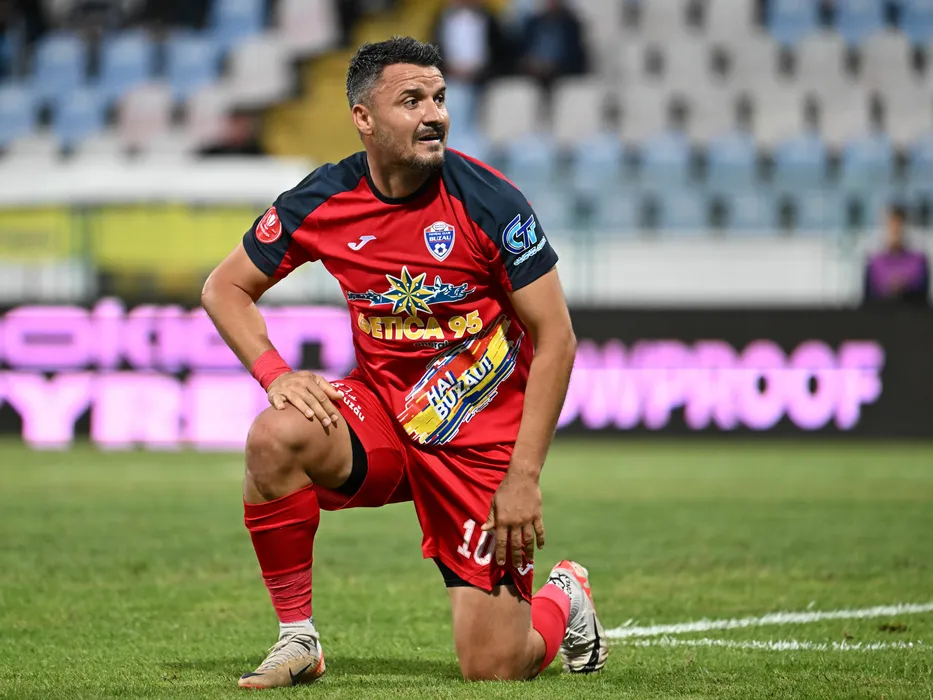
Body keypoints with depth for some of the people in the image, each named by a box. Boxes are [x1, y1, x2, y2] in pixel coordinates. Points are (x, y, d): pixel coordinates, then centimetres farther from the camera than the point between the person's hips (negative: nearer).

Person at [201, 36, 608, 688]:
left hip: (480, 436, -3)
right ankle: (297, 637, -13)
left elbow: (555, 339, -11)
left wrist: (523, 478, -16)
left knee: (492, 667, -8)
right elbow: (225, 288, 6)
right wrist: (277, 374, -13)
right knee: (277, 436, -31)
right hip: (380, 411, 3)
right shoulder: (323, 200, -7)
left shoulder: (490, 202, -16)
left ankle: (564, 600, 30)